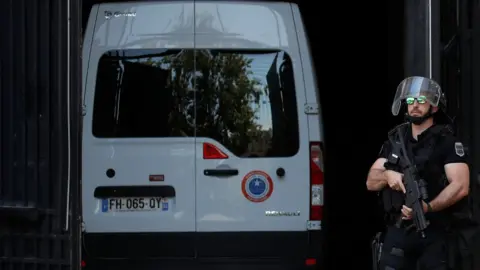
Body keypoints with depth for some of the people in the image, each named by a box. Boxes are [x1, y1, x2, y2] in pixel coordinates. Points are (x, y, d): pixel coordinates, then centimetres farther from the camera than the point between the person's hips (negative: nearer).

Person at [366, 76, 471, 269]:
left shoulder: (447, 142, -2)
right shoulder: (394, 141, 15)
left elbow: (460, 187, -12)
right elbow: (371, 182, 13)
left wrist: (428, 207, -26)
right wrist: (387, 175, -11)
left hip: (435, 234, -4)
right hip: (397, 232, 4)